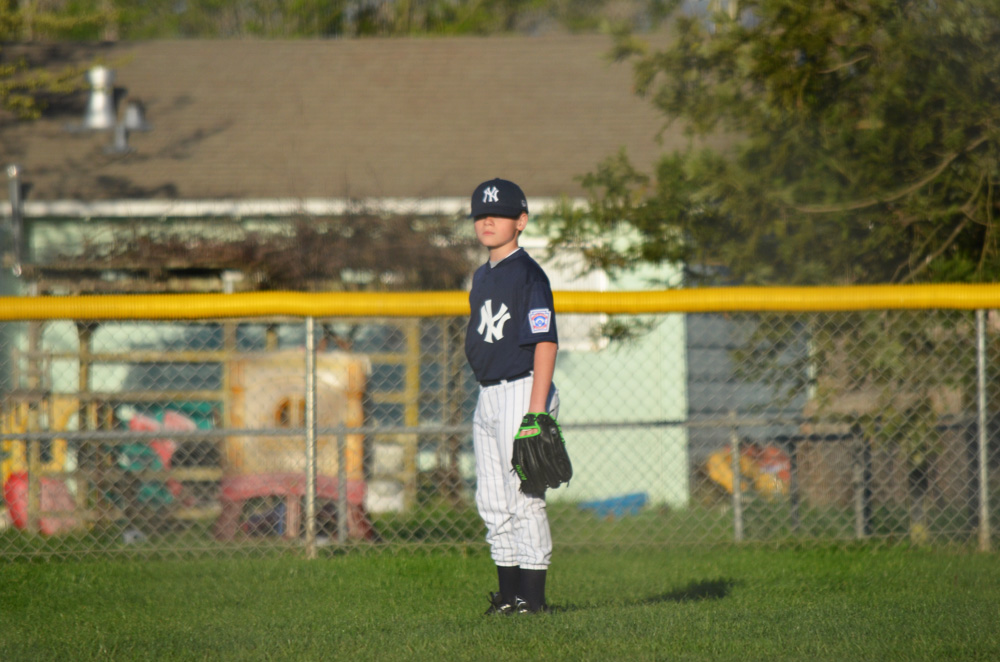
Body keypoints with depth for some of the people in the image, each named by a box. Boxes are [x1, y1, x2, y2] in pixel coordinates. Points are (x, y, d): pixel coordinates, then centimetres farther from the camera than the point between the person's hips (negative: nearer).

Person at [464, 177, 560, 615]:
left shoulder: (528, 274, -11)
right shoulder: (482, 276, 16)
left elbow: (545, 342, -16)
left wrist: (536, 411, -22)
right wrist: (487, 396, 18)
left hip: (521, 393, -9)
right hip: (487, 397, 9)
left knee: (524, 496, -8)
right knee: (492, 501, 12)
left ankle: (532, 596, -5)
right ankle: (509, 592, 19)